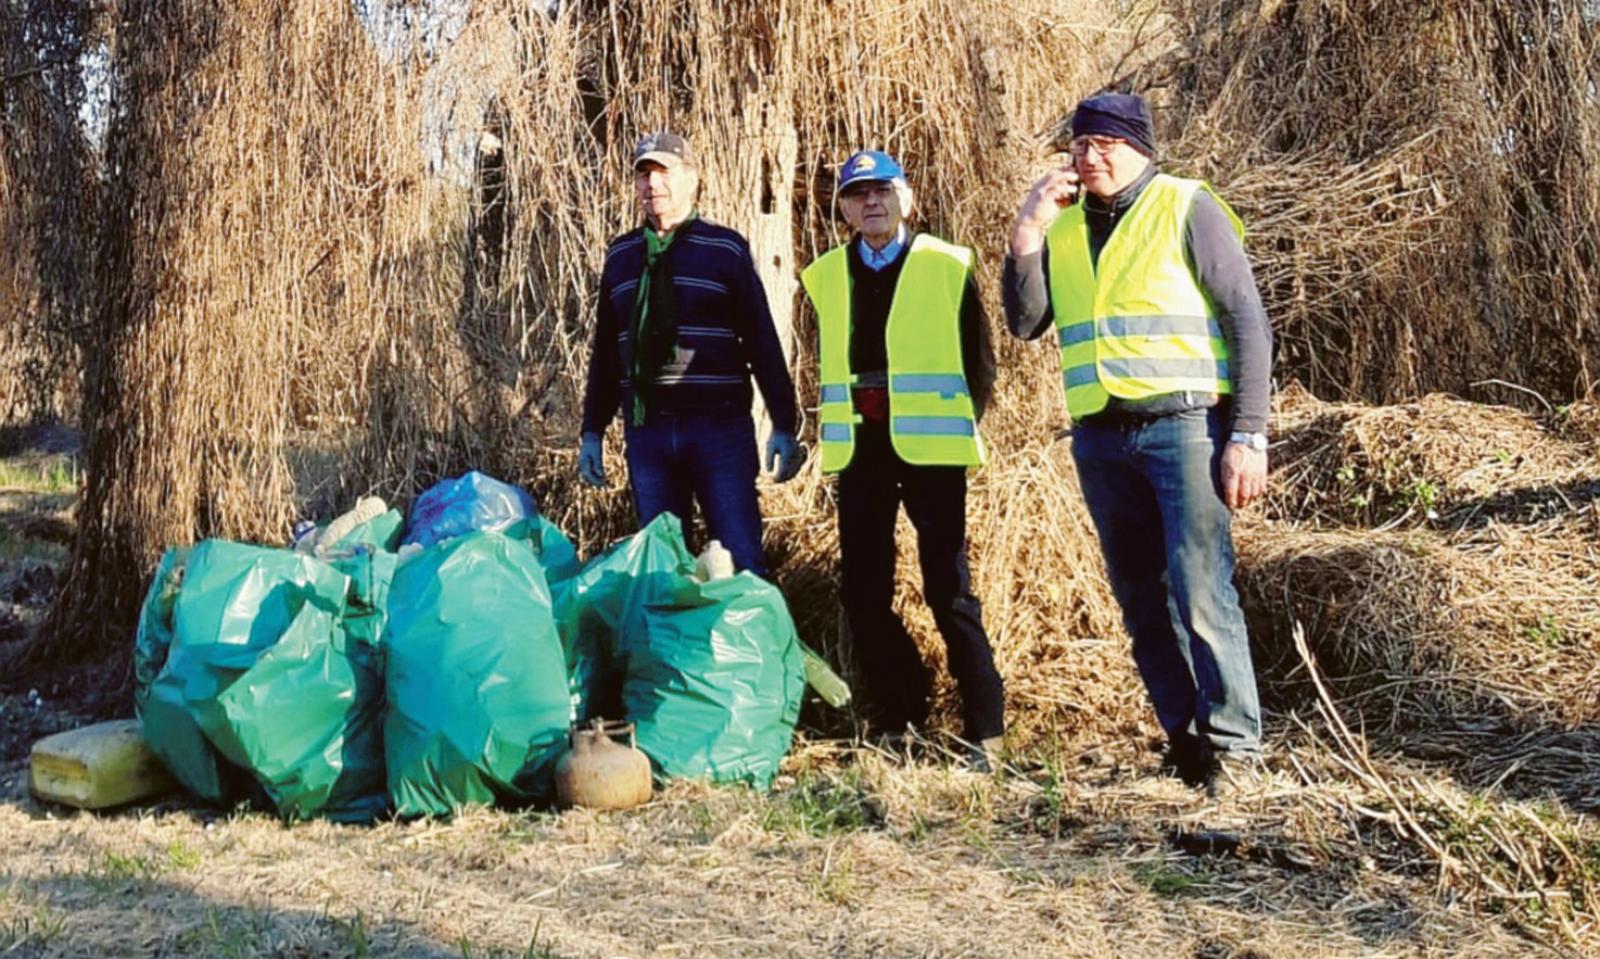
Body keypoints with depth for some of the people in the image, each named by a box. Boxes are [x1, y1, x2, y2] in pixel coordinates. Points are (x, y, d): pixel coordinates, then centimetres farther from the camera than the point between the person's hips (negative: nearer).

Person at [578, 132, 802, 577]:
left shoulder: (725, 248, 0)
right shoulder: (620, 255, 11)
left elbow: (761, 341, 0)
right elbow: (606, 349, 16)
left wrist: (784, 426, -4)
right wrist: (592, 431, 14)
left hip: (719, 427, -3)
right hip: (646, 431, 4)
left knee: (740, 563, -4)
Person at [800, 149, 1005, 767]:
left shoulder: (948, 265, 2)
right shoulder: (825, 276, 12)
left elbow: (979, 359, 4)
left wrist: (960, 423, 0)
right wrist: (834, 426, 9)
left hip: (928, 444, -4)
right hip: (858, 446, 4)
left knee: (949, 590, -5)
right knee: (862, 593, 5)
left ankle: (984, 731, 4)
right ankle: (901, 722, 18)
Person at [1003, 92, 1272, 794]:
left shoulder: (1187, 208, 0)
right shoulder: (1061, 224, 14)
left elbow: (1247, 321, -4)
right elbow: (1025, 324, 8)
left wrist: (1249, 434, -11)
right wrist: (1027, 235, -5)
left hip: (1182, 423, -5)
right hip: (1099, 437, 6)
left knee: (1199, 587, -12)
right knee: (1140, 598, 8)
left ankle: (1234, 740, -4)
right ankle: (1185, 735, 18)